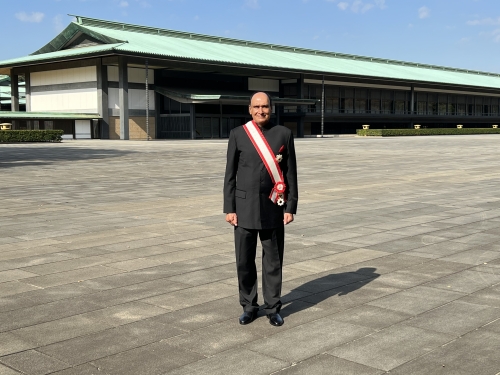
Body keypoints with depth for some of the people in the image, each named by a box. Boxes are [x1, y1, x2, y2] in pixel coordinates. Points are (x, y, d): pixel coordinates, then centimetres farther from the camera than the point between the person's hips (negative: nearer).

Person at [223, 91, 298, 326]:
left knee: (273, 260, 6)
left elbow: (291, 174, 1)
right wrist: (229, 208, -3)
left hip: (273, 207, 0)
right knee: (244, 261, 6)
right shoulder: (237, 134, 0)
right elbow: (230, 174, 1)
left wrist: (290, 207, -3)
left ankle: (272, 308, 19)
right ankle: (249, 307, 21)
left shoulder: (284, 134, 1)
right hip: (245, 207, 0)